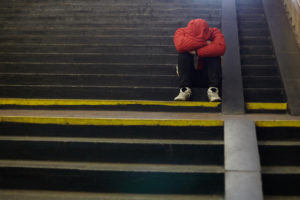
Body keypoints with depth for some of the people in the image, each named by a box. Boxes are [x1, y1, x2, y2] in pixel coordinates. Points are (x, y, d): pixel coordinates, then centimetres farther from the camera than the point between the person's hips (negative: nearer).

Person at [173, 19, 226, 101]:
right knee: (183, 54, -28)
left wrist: (197, 52, -40)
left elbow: (221, 47, -38)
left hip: (207, 69, 0)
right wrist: (204, 43, -37)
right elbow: (180, 45, -41)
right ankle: (184, 89, -35)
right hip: (188, 70, 0)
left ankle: (213, 89, -34)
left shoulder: (214, 32, -16)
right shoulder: (181, 32, -16)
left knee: (214, 54, -28)